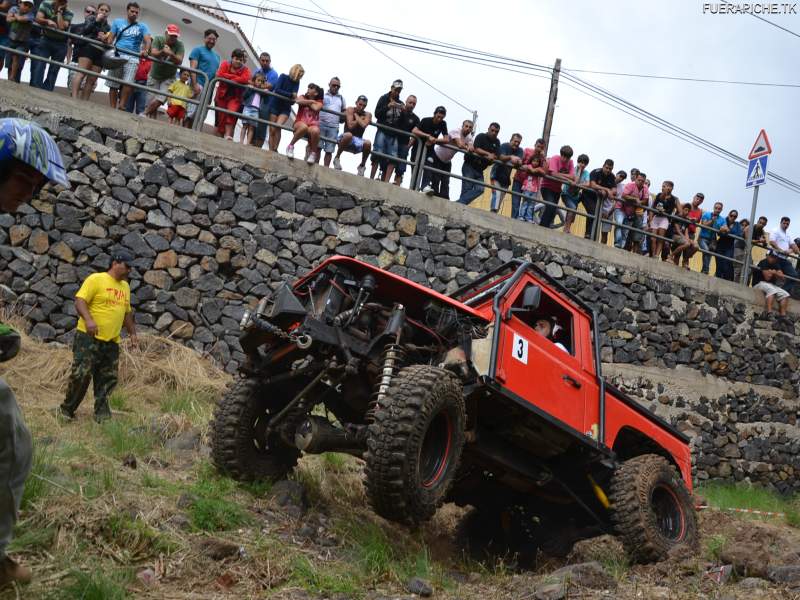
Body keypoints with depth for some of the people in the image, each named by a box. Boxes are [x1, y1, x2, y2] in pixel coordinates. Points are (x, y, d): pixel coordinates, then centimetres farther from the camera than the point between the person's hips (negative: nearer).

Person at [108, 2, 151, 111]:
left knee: (128, 83, -21)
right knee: (113, 85, 0)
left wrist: (146, 51, -25)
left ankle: (122, 105, -16)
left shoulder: (142, 26, 14)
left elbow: (148, 40, -3)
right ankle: (112, 108, 3)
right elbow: (111, 37, 9)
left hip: (133, 58, -1)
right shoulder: (117, 22, 17)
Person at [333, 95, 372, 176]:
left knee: (368, 143, -31)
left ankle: (362, 165, -3)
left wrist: (356, 115, -5)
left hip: (358, 141, 3)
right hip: (345, 139, -3)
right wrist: (360, 118, -5)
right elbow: (350, 126, -15)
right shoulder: (350, 110, -1)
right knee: (348, 135, -39)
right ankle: (337, 158, -16)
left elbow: (363, 125, -16)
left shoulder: (368, 115, 6)